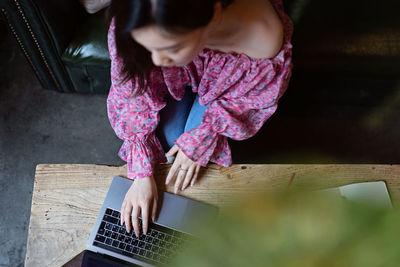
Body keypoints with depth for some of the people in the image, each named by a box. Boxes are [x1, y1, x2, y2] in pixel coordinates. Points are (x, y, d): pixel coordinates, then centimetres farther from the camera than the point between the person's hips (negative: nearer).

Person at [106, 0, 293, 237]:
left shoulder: (264, 41, -45)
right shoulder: (133, 26, -40)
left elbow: (250, 97, -21)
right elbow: (133, 96, -24)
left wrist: (201, 139, -22)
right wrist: (143, 174, -25)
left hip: (226, 76, -1)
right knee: (166, 137, -12)